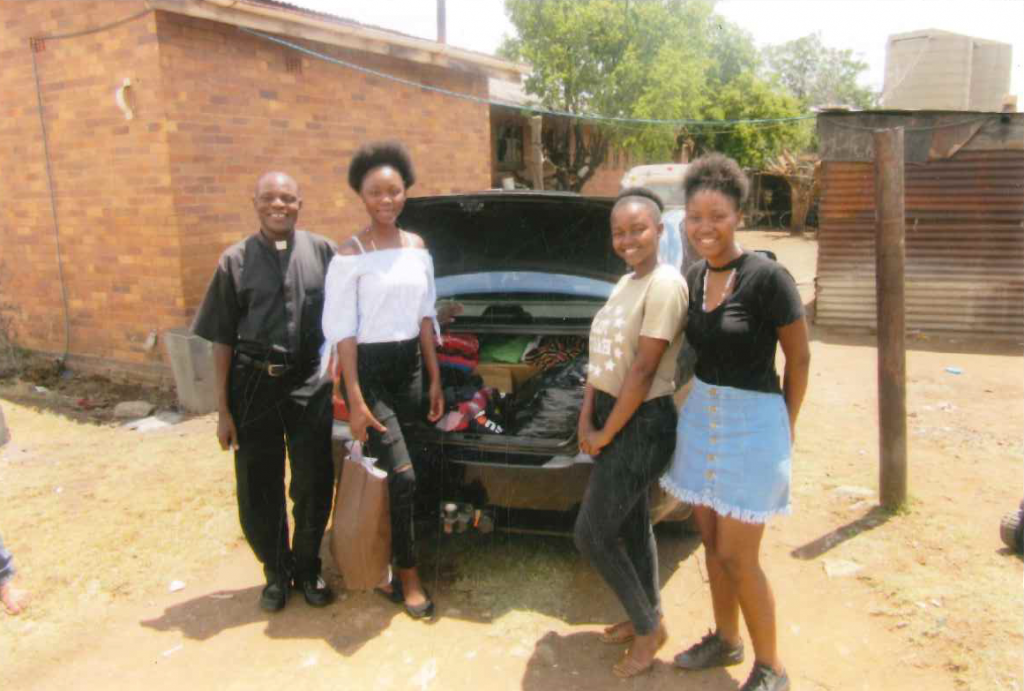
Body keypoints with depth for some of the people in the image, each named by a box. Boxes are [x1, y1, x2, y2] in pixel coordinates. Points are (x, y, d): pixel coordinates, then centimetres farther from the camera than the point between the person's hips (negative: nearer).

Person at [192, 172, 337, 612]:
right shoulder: (236, 261, 0)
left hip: (310, 383, 0)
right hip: (254, 385, 0)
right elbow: (222, 340, 2)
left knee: (314, 485, 7)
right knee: (258, 490, 8)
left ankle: (307, 567, 29)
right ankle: (276, 572, 29)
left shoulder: (323, 252, 1)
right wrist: (222, 410, -1)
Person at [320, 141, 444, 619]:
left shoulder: (417, 247, 7)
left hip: (409, 365, 5)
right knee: (402, 476, -9)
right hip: (368, 368, -5)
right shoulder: (351, 254, -10)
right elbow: (342, 330, -12)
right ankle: (408, 579, 6)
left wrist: (434, 378, 9)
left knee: (385, 474, 10)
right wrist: (355, 401, -17)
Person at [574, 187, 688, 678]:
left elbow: (643, 370, -21)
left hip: (641, 426, -8)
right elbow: (600, 358, 10)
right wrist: (586, 418, -1)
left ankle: (648, 628, 19)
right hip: (614, 420, 9)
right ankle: (647, 618, 38)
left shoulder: (665, 285, -18)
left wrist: (605, 434, -15)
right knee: (632, 527, 19)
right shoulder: (625, 284, 10)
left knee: (591, 535, -1)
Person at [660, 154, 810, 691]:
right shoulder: (693, 278, 2)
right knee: (711, 542, 17)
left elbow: (799, 358, -8)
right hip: (700, 416, 7)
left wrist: (784, 425, 1)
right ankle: (725, 639, 38)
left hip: (753, 424, -6)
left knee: (736, 557, 0)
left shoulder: (766, 278, -18)